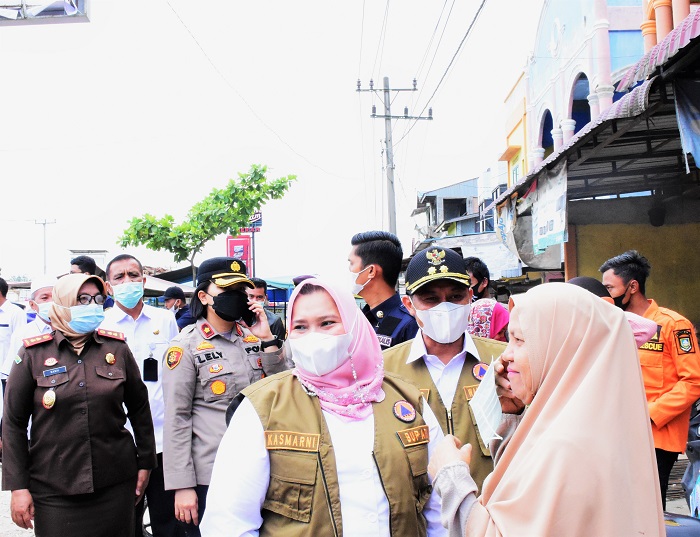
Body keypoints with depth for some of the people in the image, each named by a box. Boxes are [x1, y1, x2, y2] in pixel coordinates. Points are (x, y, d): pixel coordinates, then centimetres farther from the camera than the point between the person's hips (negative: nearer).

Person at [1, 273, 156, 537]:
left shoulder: (117, 348, 2)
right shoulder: (33, 353, -3)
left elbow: (139, 408, 9)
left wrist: (145, 463, 10)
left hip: (115, 484, 2)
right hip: (54, 492, -1)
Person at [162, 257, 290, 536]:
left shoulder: (253, 337, 7)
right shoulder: (186, 346, -7)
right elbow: (176, 419, -9)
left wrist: (268, 340, -6)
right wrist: (182, 485, -12)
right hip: (209, 477, -5)